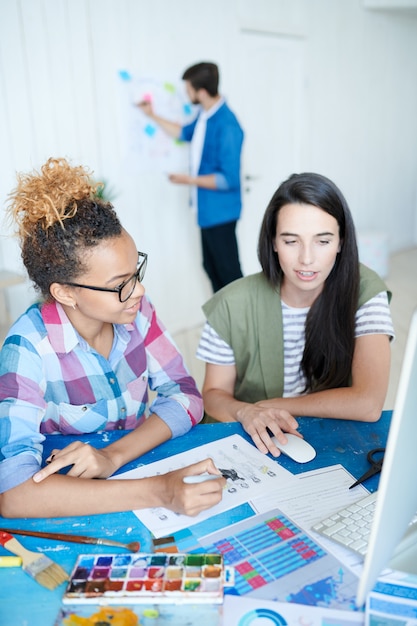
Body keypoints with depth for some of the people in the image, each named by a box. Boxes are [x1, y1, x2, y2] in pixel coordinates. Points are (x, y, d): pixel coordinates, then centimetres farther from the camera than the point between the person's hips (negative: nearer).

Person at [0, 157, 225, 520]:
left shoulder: (137, 312, -8)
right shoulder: (29, 349, -21)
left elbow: (185, 396, -7)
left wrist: (113, 456, -23)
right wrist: (158, 493, -37)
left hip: (143, 463, 4)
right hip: (74, 504, -3)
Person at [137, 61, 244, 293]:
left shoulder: (226, 126, -24)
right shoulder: (204, 115, 4)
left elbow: (229, 179, -26)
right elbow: (184, 132, 26)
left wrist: (190, 180, -18)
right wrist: (153, 116, 26)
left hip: (220, 210, -10)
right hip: (207, 209, 10)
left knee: (228, 271, 1)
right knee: (211, 266, 19)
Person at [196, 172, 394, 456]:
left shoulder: (364, 290, -13)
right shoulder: (234, 304, -11)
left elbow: (368, 404, -20)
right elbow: (214, 394, -1)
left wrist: (270, 404, -14)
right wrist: (246, 413, -23)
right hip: (251, 444, 1)